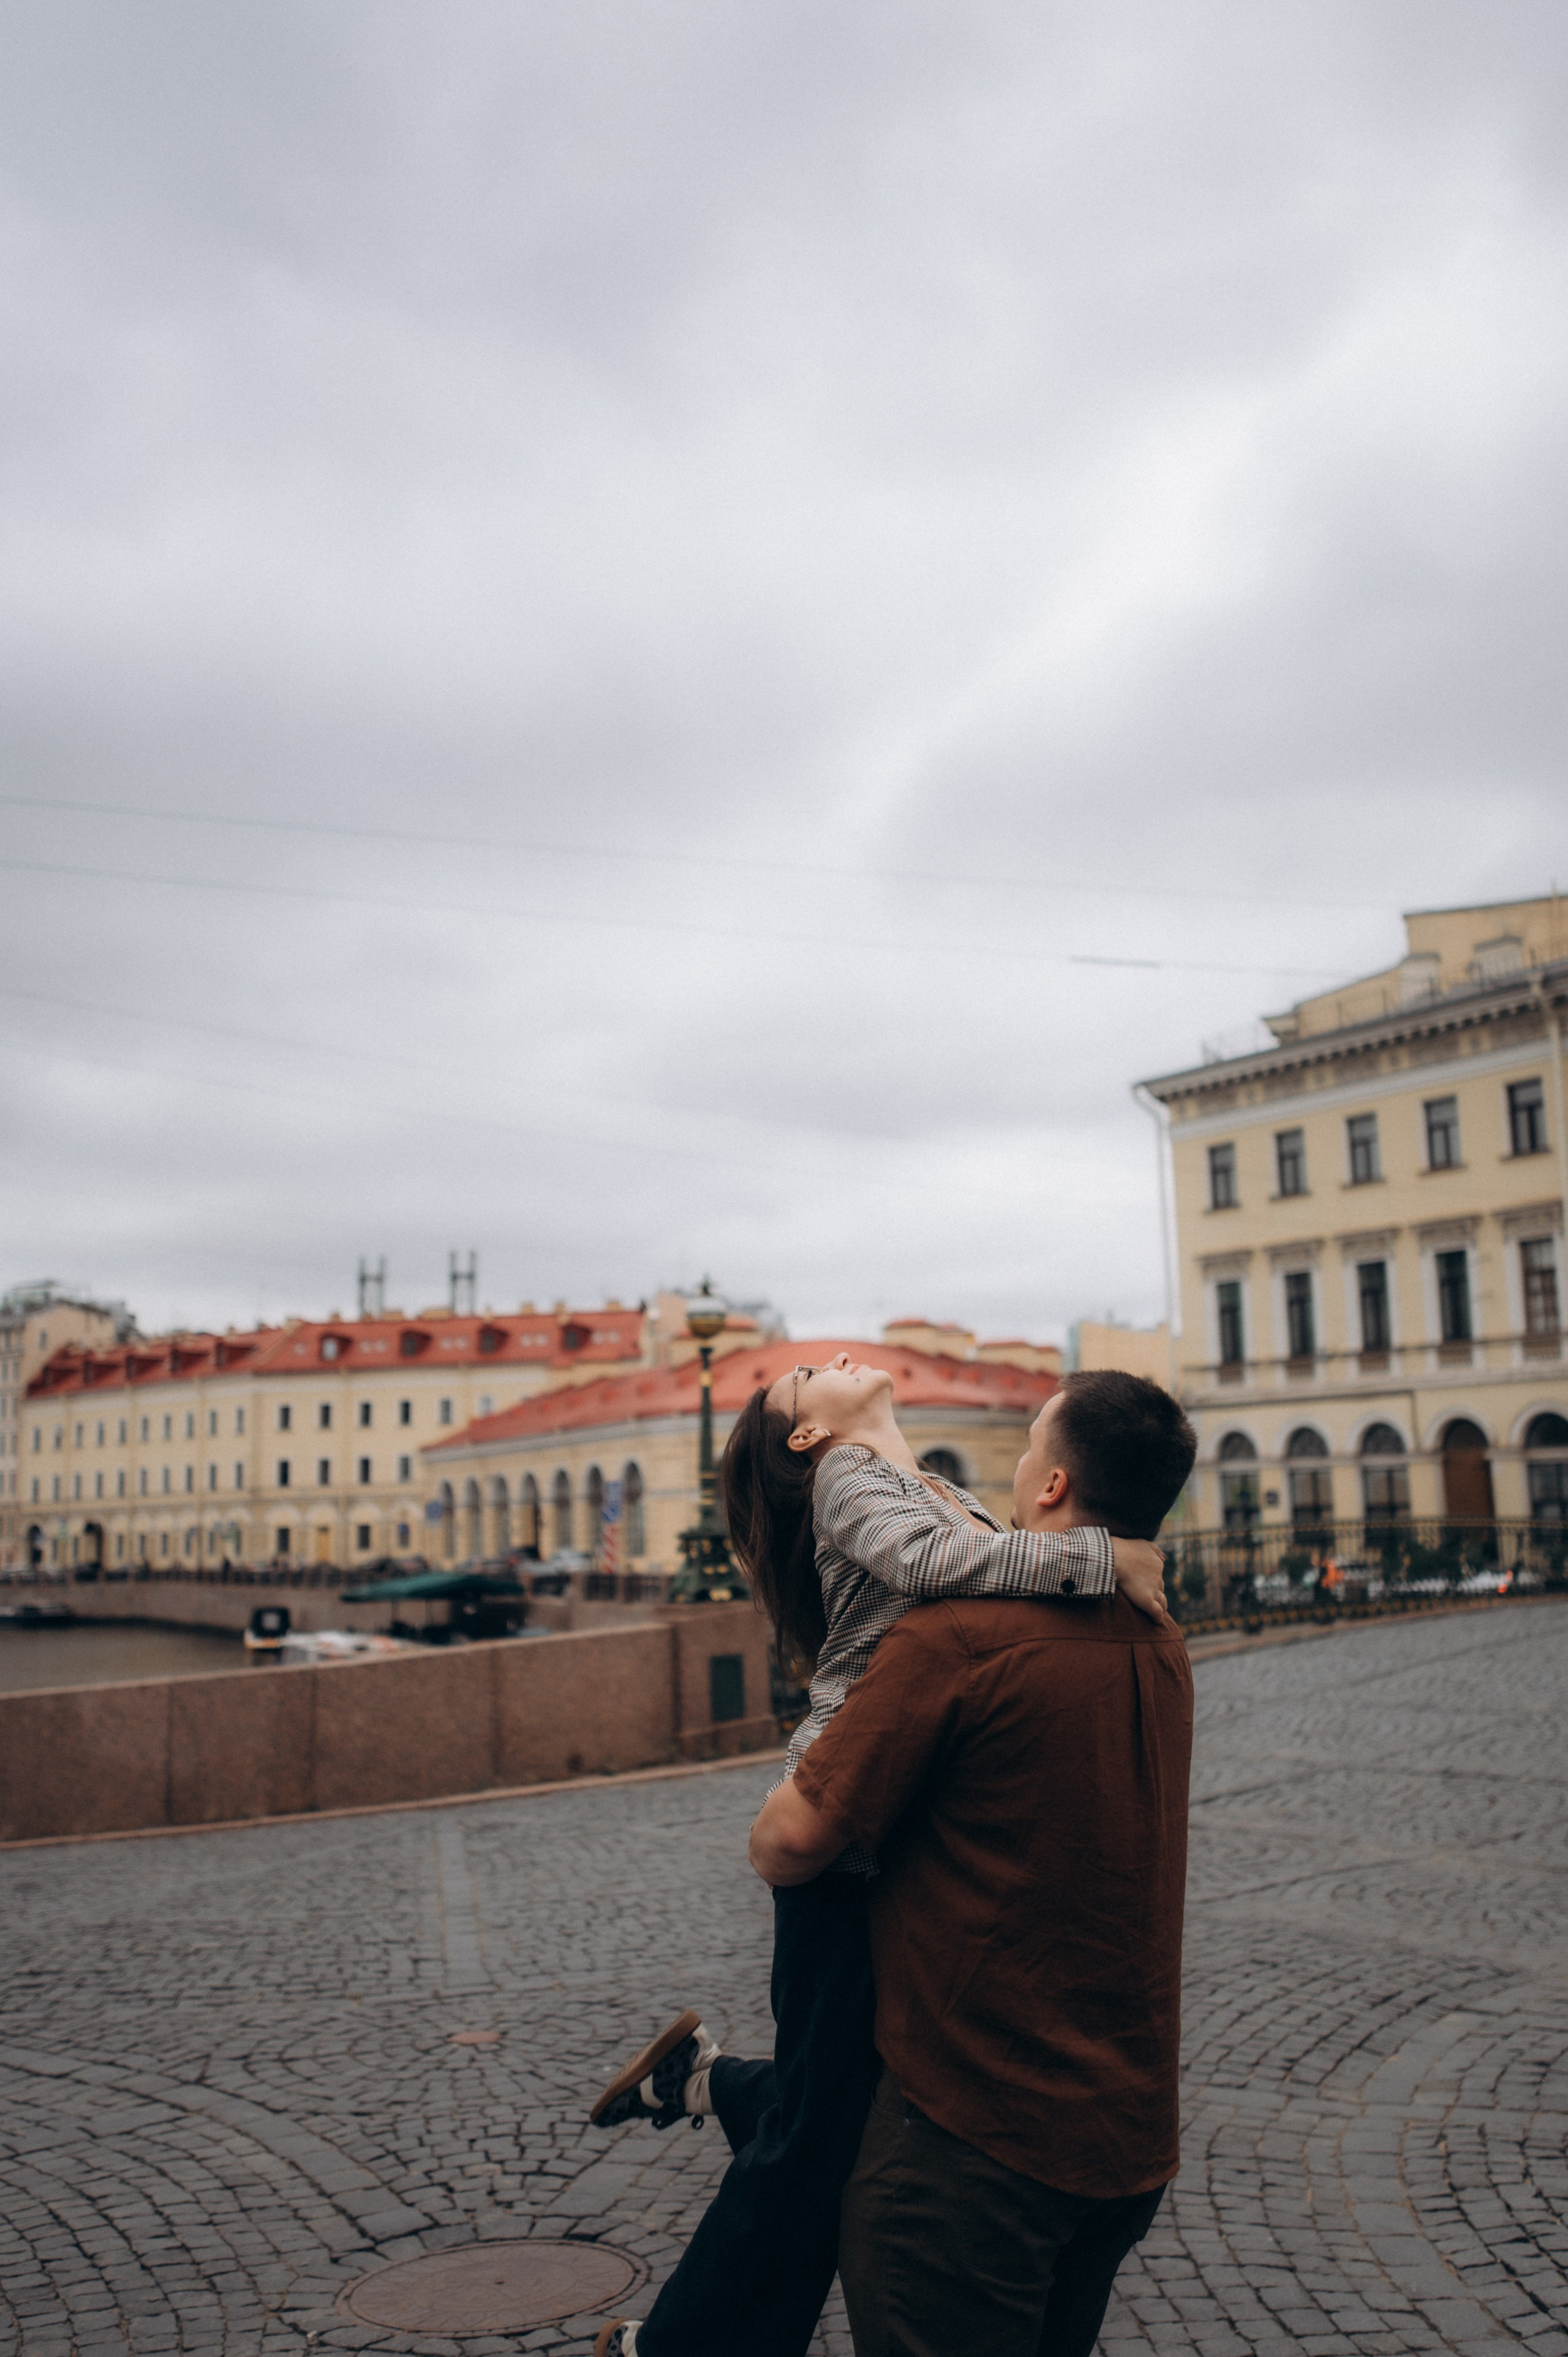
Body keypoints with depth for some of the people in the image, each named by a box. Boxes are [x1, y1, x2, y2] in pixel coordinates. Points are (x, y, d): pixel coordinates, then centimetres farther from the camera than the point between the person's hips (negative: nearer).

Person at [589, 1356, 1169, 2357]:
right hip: (856, 1831, -8)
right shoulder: (847, 1476, -7)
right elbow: (927, 1562, -26)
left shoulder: (948, 1493, 18)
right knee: (822, 2136, 3)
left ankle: (706, 2077, 36)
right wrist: (1103, 1557, -22)